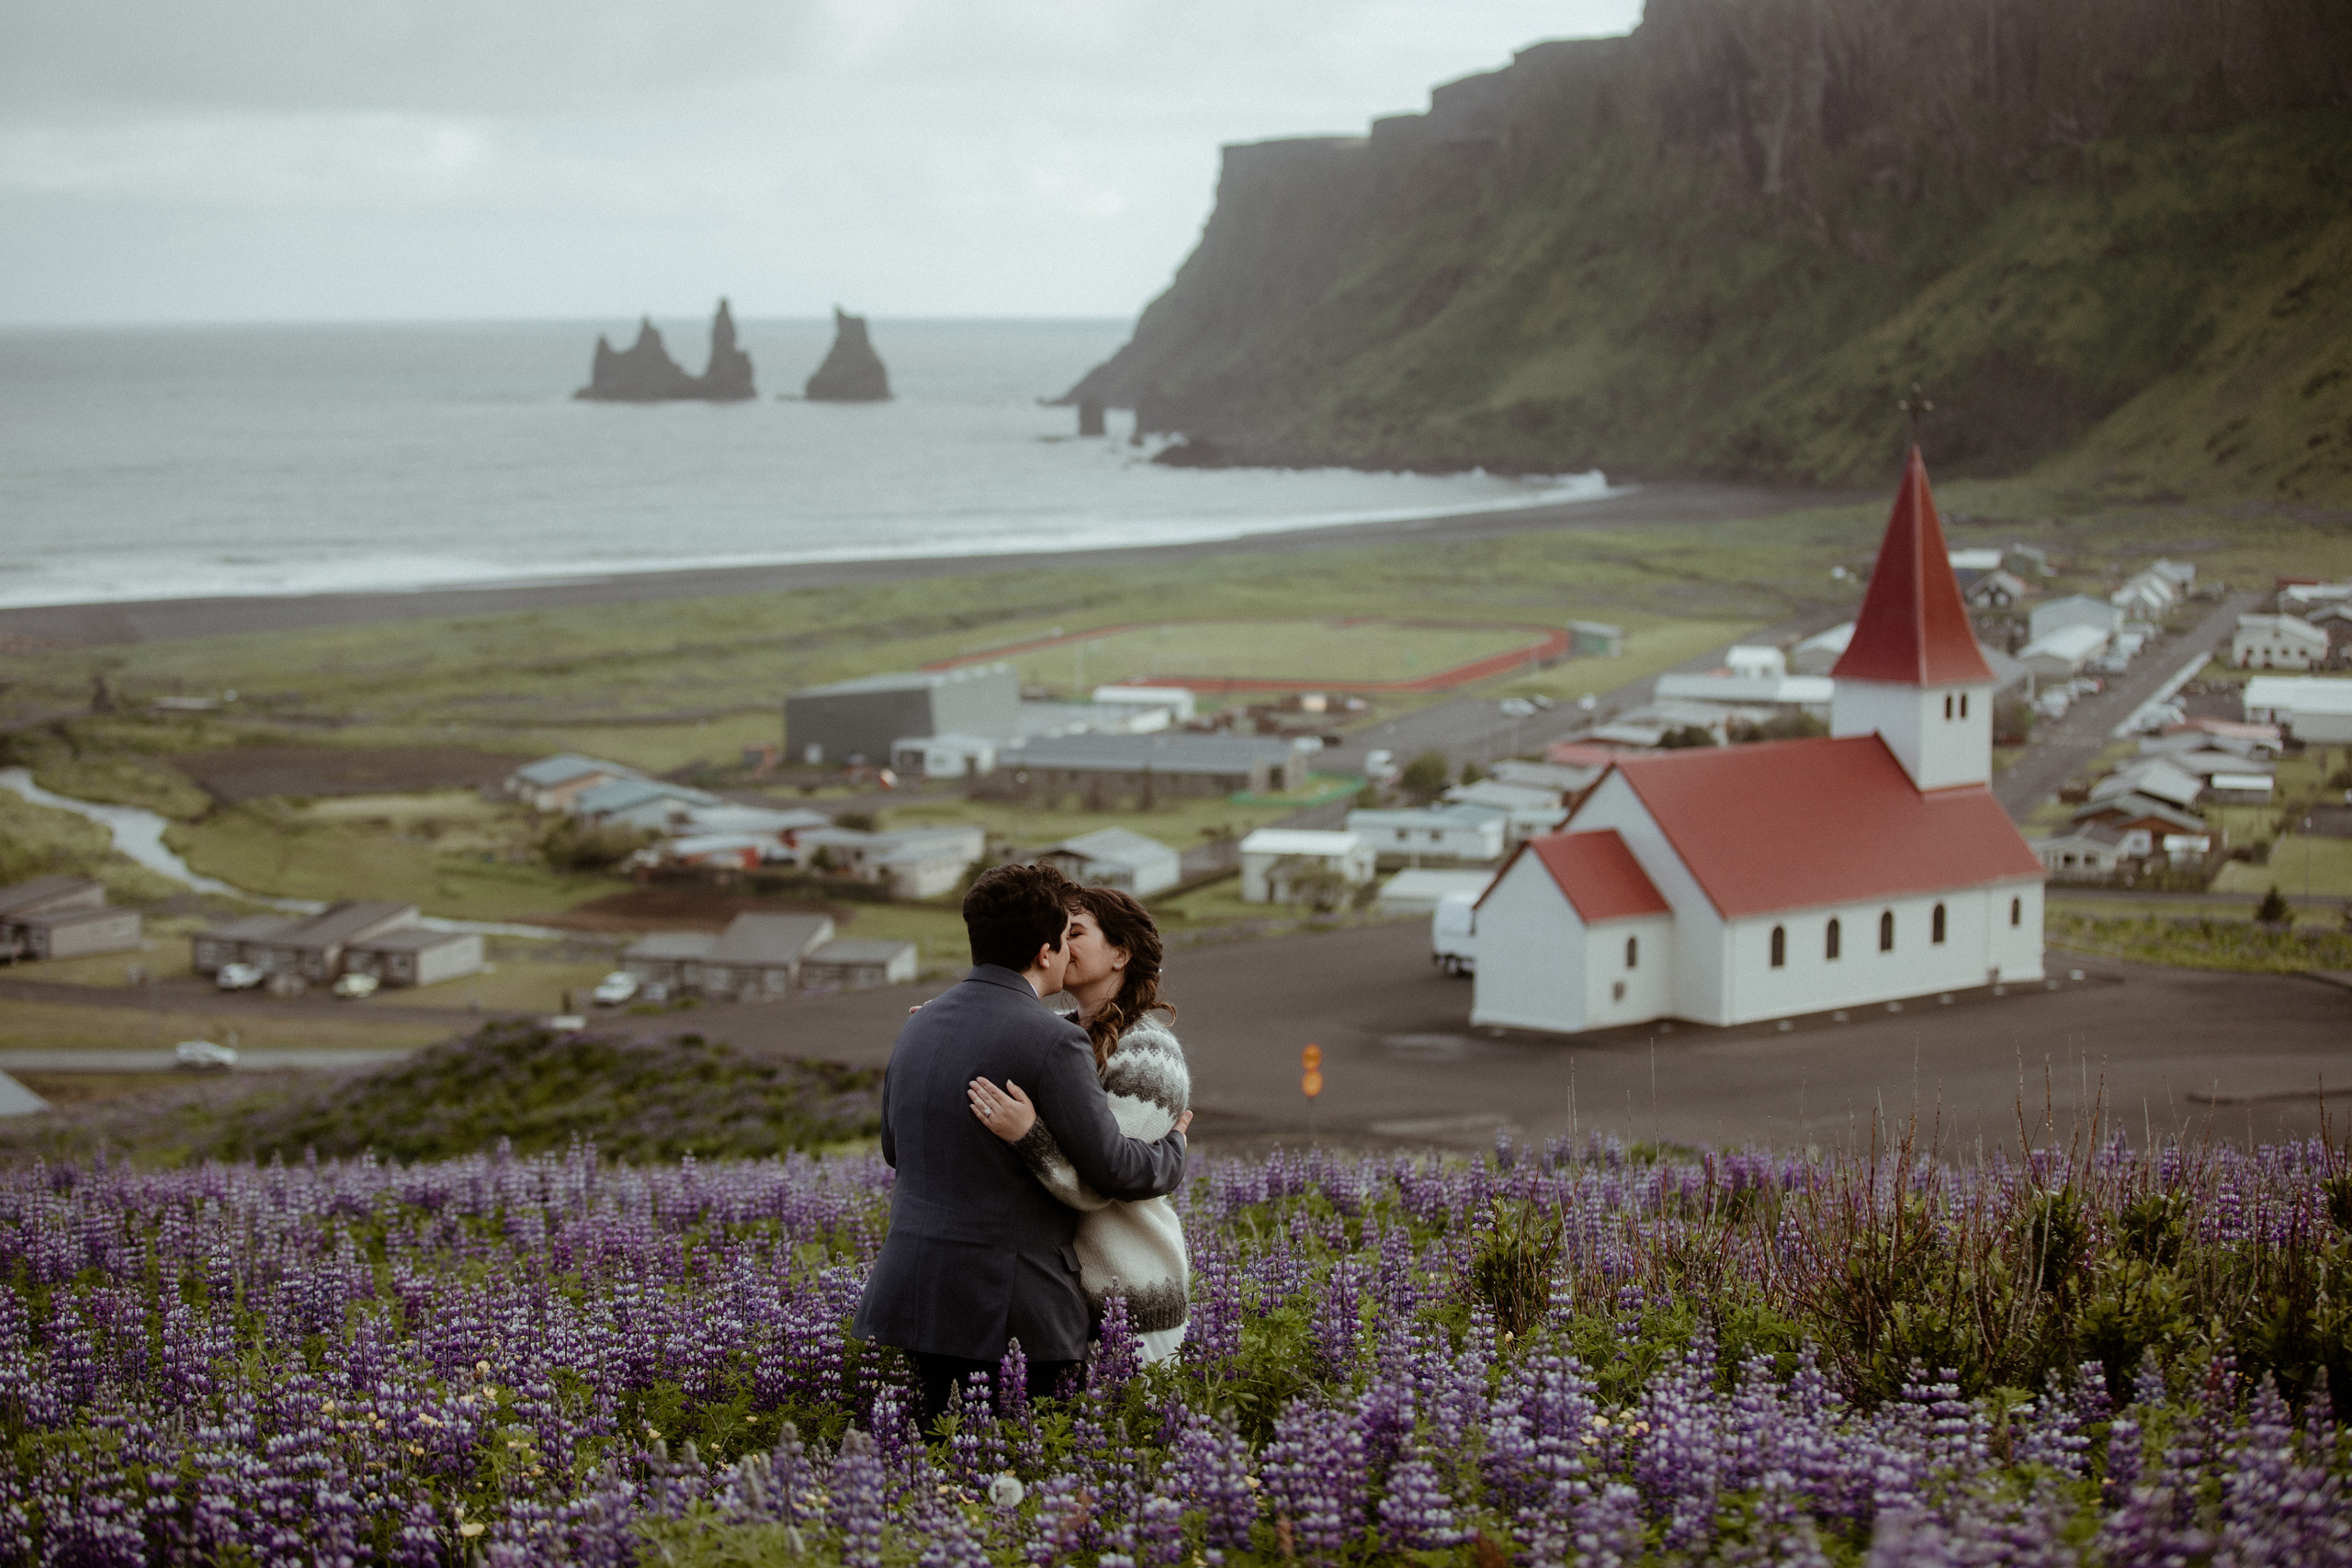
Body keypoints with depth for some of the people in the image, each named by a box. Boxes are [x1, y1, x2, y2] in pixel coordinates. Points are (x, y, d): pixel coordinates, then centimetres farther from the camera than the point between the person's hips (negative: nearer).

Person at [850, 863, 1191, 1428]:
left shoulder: (919, 1025, 9)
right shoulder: (1051, 1041, -14)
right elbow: (1112, 1168, -9)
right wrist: (1172, 1149, 12)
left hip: (910, 1291, 7)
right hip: (1011, 1308, -7)